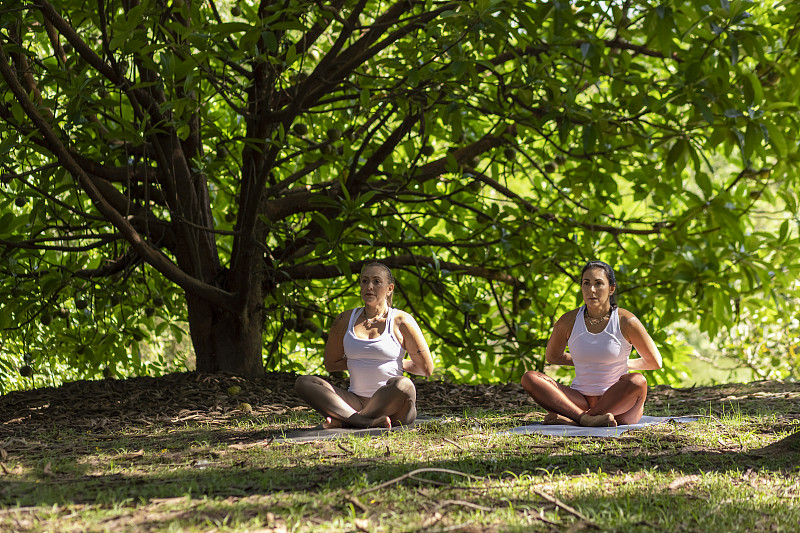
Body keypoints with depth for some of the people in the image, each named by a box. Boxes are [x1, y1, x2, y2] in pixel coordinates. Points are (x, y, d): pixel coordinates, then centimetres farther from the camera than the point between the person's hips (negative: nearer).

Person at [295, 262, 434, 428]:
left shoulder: (401, 321, 2)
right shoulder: (345, 320, 13)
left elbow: (426, 369, 4)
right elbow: (330, 363, 22)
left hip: (393, 407, -4)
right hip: (356, 401, 4)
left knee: (403, 385, -39)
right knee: (303, 382, -18)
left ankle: (343, 420, -29)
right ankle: (369, 422, -38)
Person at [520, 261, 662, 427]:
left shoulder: (626, 321, -5)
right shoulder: (568, 322, 2)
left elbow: (655, 363, 7)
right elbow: (552, 356, 22)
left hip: (618, 404, -2)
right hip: (580, 401, 2)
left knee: (638, 381, -35)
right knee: (530, 378, -19)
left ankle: (569, 419, -33)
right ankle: (585, 418, -40)